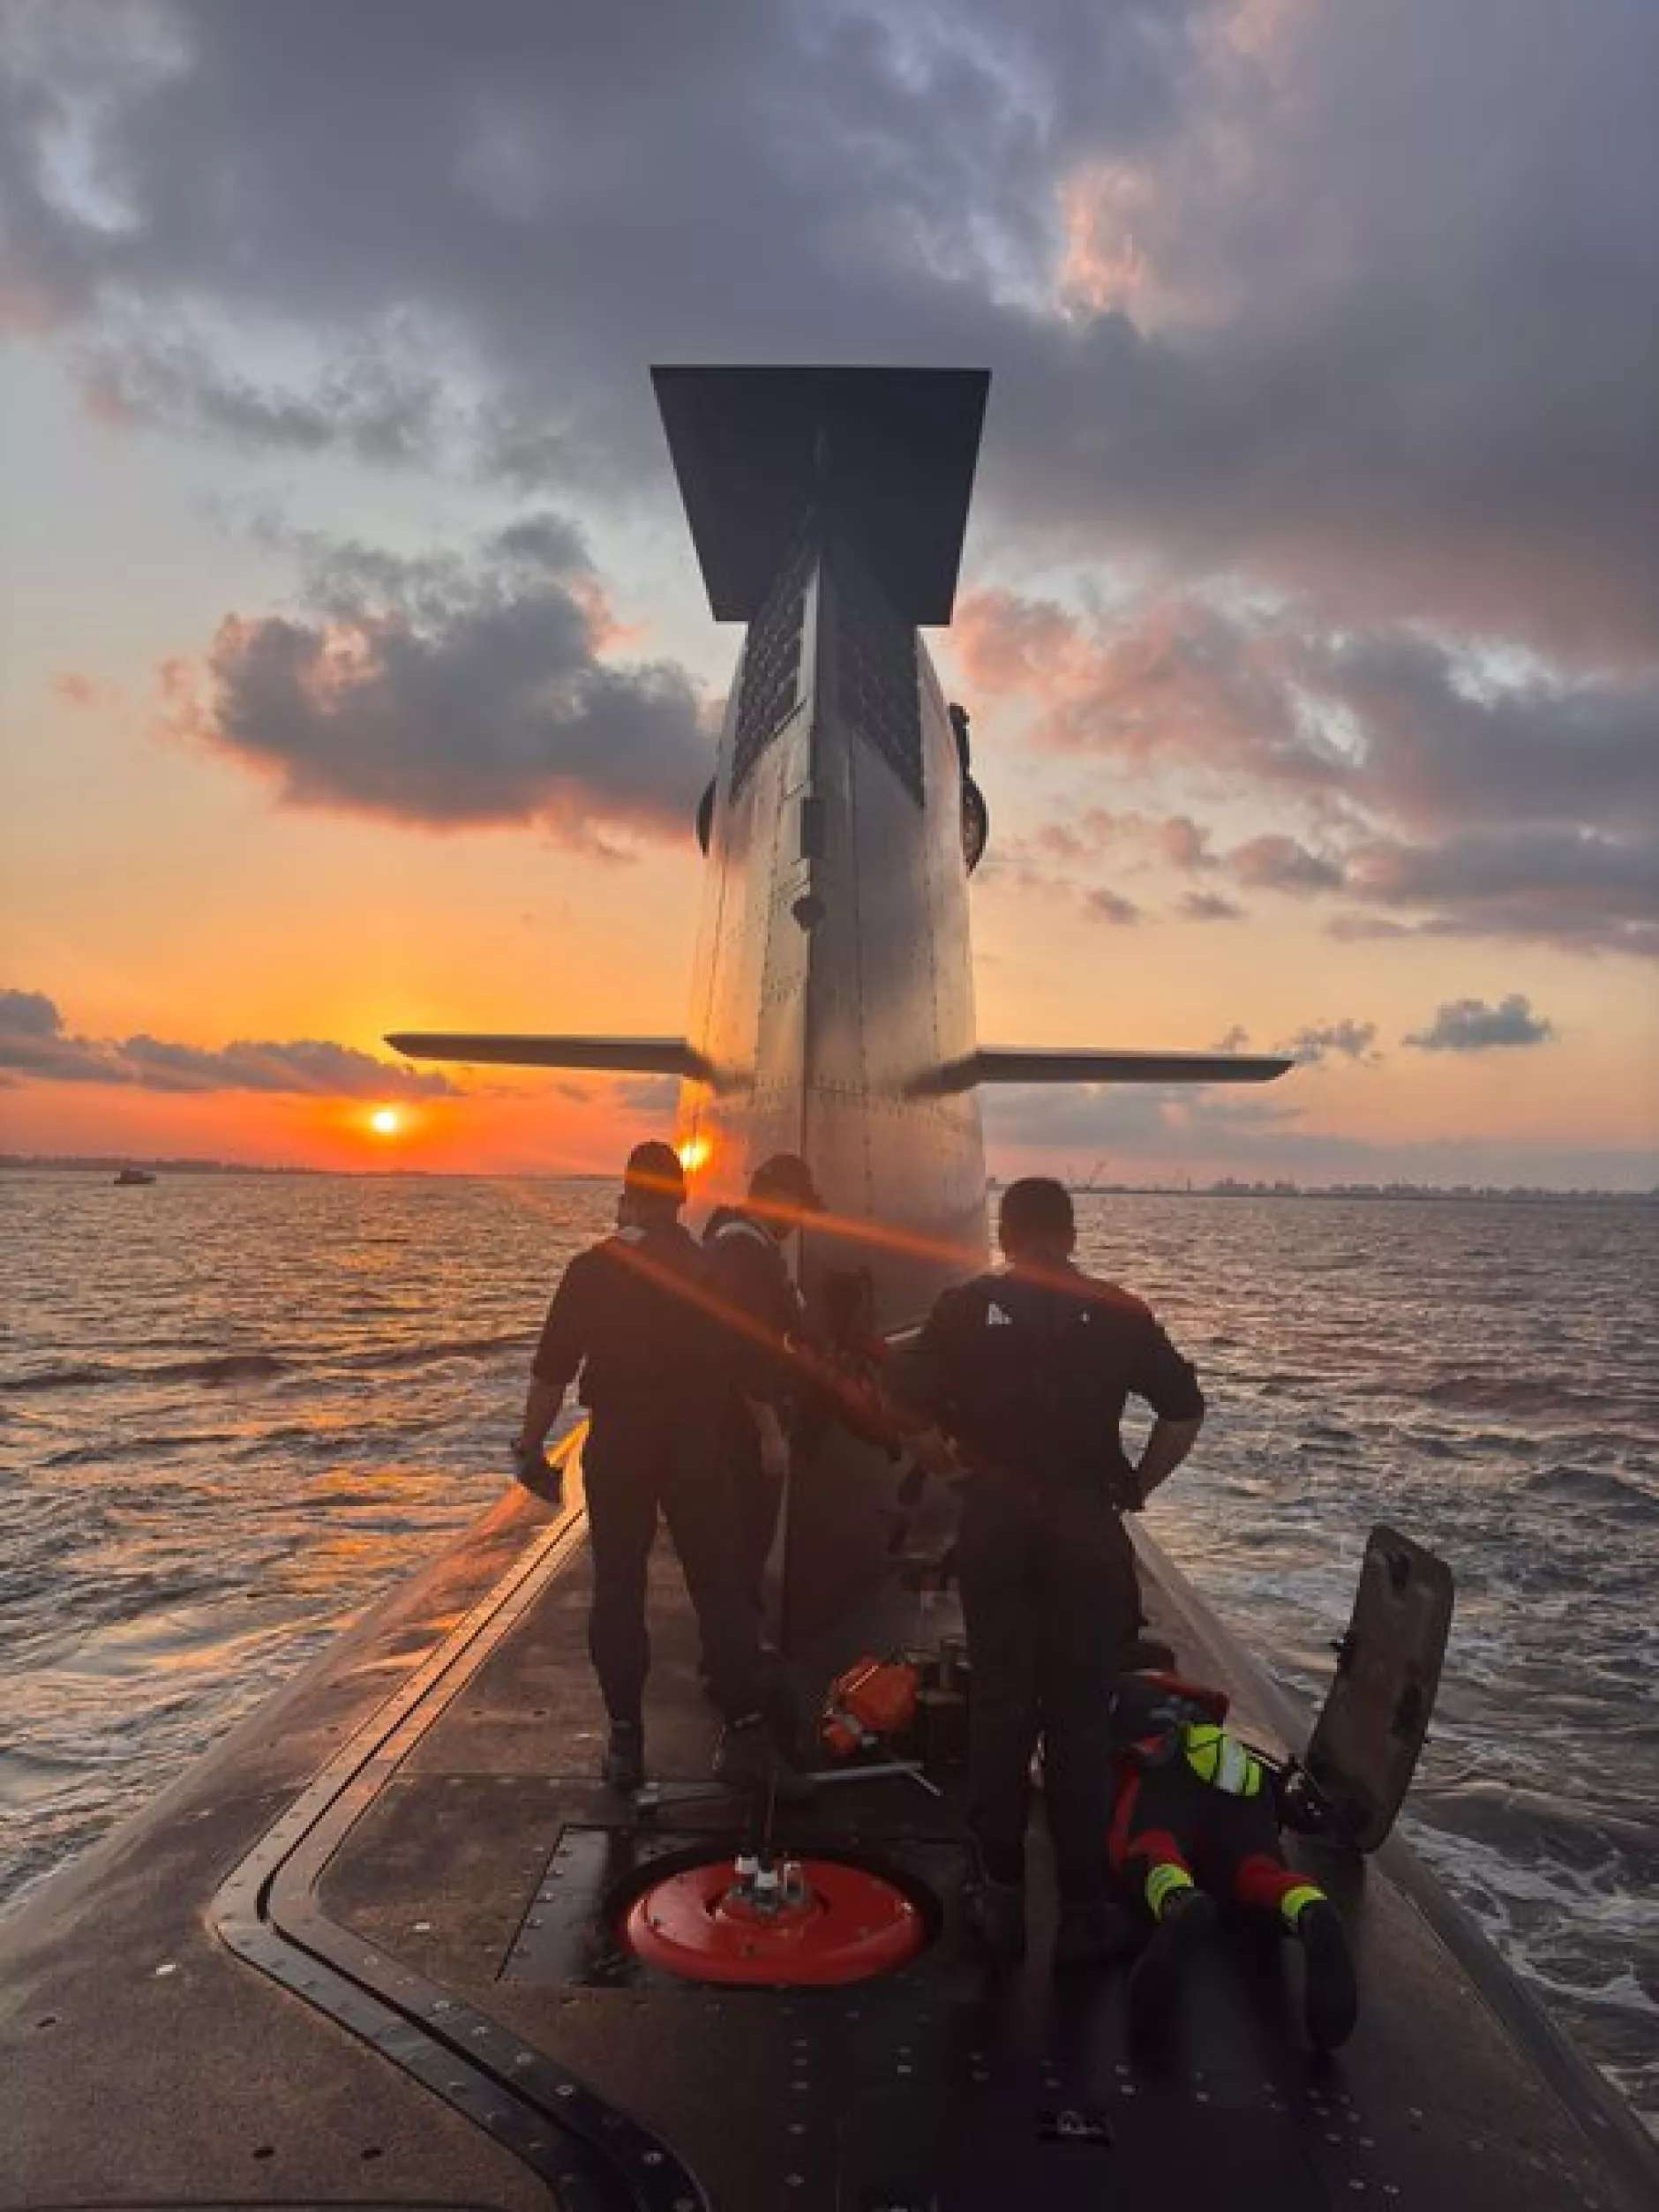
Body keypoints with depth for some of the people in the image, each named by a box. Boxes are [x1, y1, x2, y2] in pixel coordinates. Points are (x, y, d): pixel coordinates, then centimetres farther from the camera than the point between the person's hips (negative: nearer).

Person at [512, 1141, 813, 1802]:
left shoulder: (592, 1269, -6)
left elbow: (553, 1370, -7)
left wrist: (530, 1445, 2)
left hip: (617, 1449, -1)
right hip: (696, 1449, 1)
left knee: (617, 1591, 9)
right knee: (719, 1587, 7)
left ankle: (626, 1740, 14)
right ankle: (746, 1734, 5)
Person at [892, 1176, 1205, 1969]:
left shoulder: (966, 1308, 0)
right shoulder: (1116, 1311, -1)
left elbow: (909, 1410, -6)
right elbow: (1184, 1411, -3)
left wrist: (956, 1469, 8)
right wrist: (1137, 1486, 8)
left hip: (994, 1522, 1)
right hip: (1087, 1525, 0)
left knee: (999, 1704, 12)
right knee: (1081, 1716, 8)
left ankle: (1002, 1894, 21)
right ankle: (1084, 1909, 15)